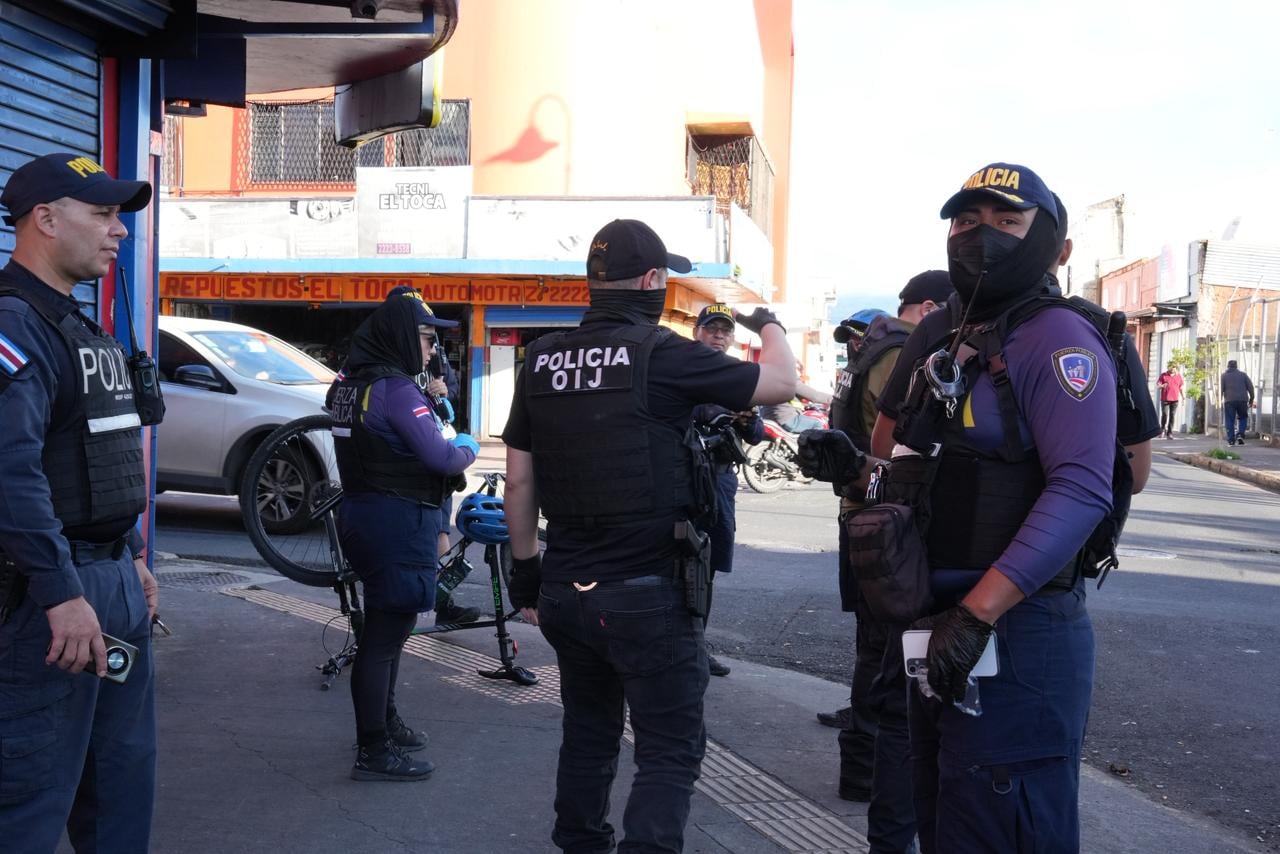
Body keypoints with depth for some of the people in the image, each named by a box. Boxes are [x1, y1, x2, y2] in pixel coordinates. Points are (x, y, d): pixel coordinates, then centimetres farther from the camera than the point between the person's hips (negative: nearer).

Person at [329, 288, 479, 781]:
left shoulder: (349, 383, 10)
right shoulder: (397, 389, -19)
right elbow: (441, 459, -22)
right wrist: (467, 448, -1)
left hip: (362, 513, 10)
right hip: (399, 522, -10)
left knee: (385, 625, 23)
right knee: (385, 634, -3)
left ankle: (385, 722, 38)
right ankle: (373, 753, 6)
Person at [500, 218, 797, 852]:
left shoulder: (542, 360, 2)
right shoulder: (663, 353, -14)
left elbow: (518, 478, 6)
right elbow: (782, 383, -4)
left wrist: (526, 570, 16)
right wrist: (768, 324, 16)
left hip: (565, 591, 6)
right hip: (648, 595, -6)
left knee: (588, 735, 23)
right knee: (670, 751, 5)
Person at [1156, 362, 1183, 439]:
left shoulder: (1178, 376, 12)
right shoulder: (1163, 375, 5)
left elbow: (1181, 387, 19)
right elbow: (1157, 386, 1)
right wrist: (1162, 386, -22)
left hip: (1175, 400, 2)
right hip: (1165, 399, -2)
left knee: (1172, 416, -3)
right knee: (1164, 415, -5)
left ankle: (1169, 433, -1)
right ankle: (1162, 429, 18)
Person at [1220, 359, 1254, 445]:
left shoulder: (1223, 375, 7)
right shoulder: (1243, 374, 12)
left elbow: (1220, 389, -2)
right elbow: (1250, 387, 5)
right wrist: (1251, 399, 10)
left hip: (1229, 401, -1)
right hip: (1242, 400, 1)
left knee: (1230, 421, 1)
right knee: (1242, 418, 17)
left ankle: (1231, 440, -2)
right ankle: (1240, 435, -3)